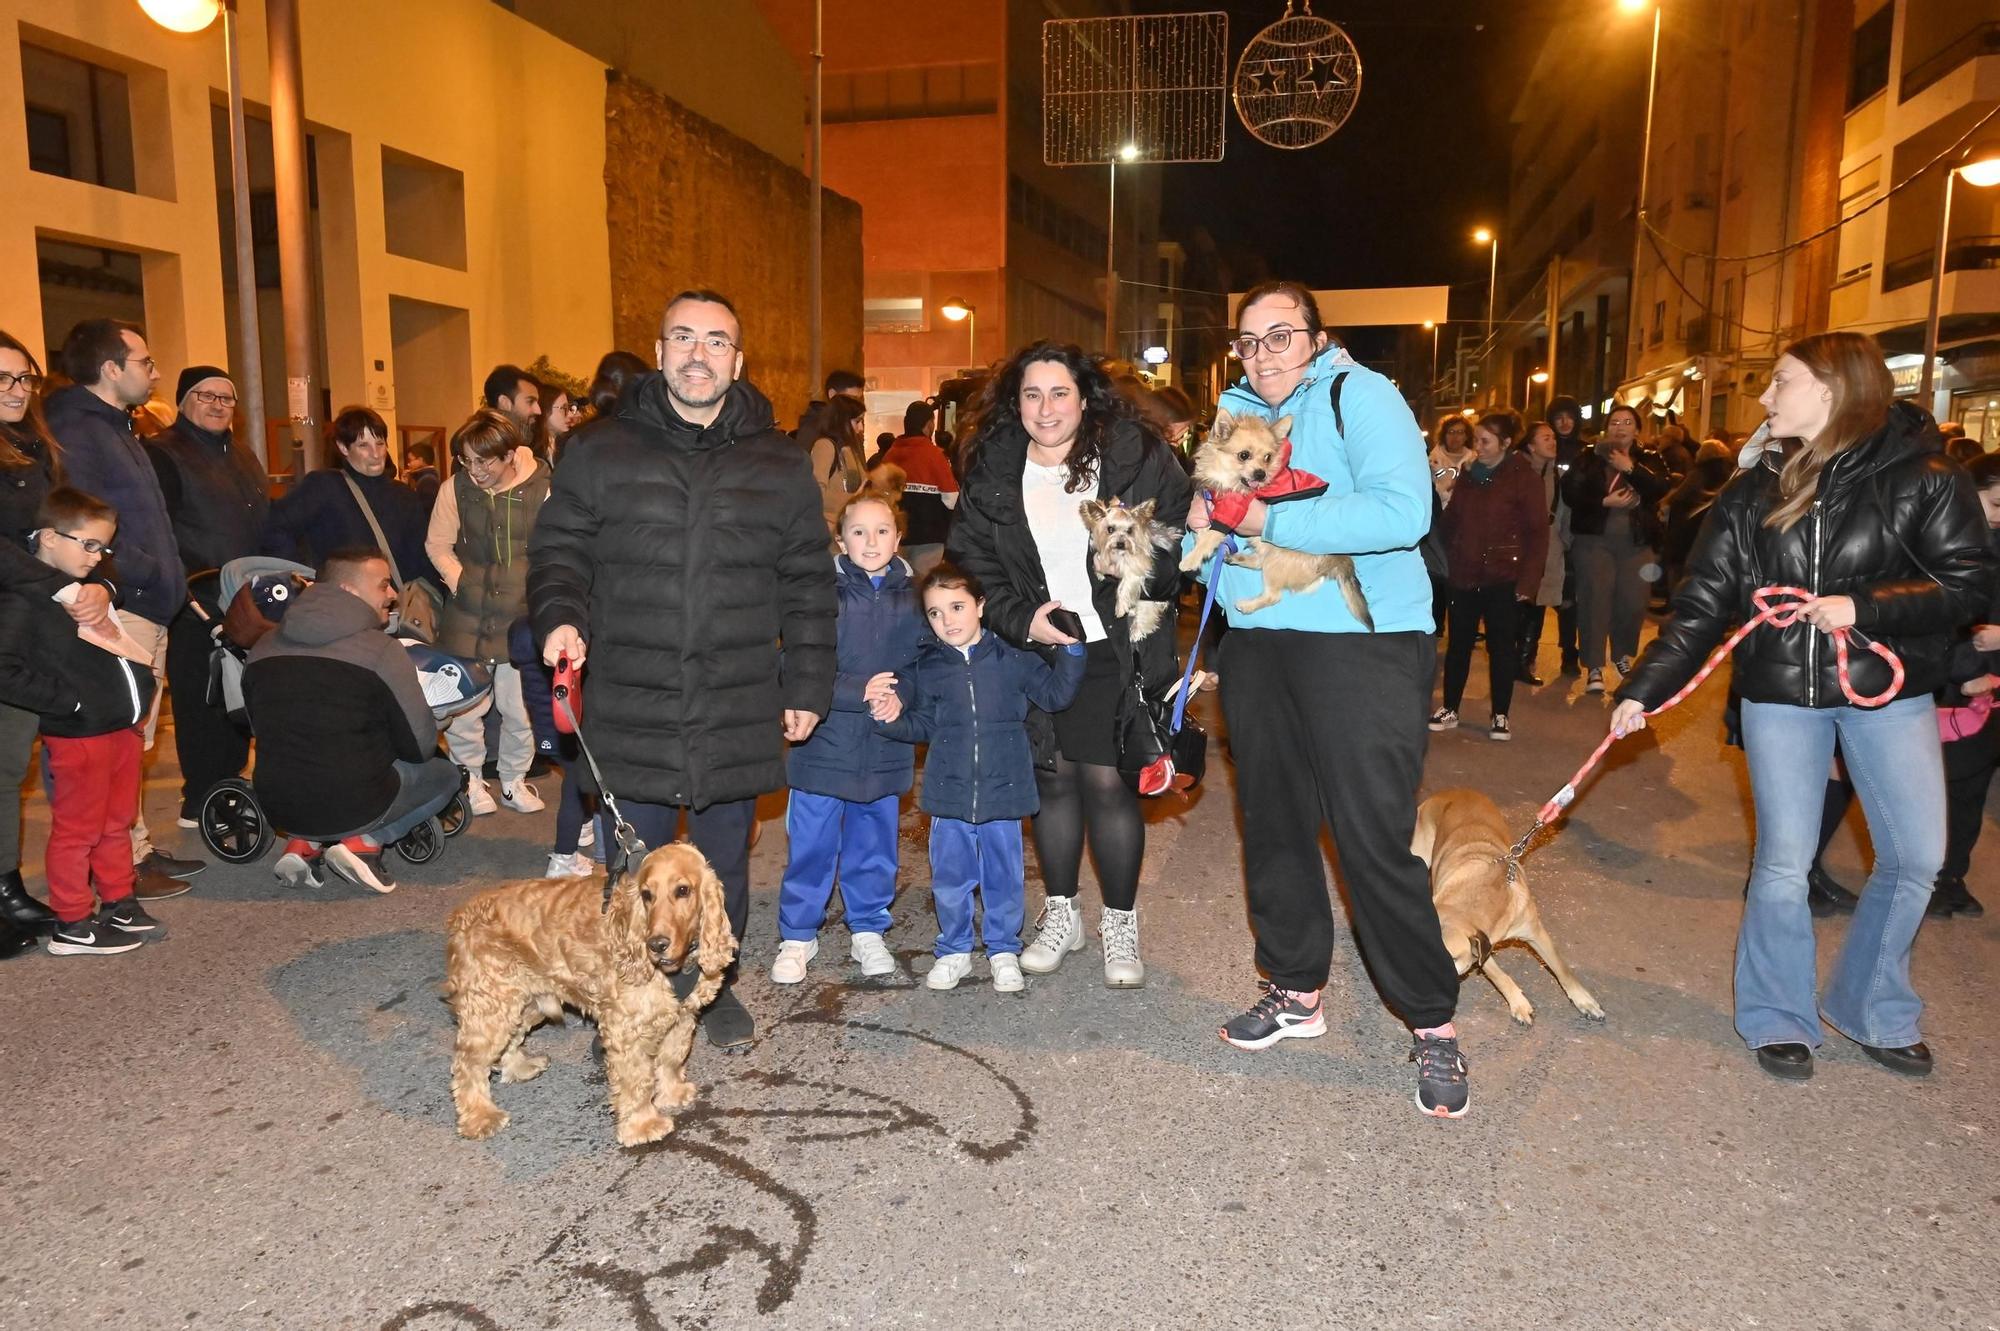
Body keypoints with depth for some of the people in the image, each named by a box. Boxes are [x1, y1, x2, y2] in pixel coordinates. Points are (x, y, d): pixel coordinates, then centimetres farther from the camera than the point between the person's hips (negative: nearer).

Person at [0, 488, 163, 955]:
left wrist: (139, 693, 14)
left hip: (122, 727, 9)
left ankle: (119, 904, 31)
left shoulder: (90, 588, 14)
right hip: (78, 736, -9)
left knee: (117, 823, 18)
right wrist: (68, 701, -19)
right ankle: (71, 926, 13)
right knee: (78, 831, 2)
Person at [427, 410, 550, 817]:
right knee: (464, 706, 3)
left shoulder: (542, 490, -9)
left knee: (520, 710, 6)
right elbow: (438, 545, 11)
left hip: (521, 619, -1)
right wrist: (459, 581, 0)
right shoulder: (456, 488, -2)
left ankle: (514, 781, 28)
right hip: (467, 619, 1)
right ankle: (471, 780, 24)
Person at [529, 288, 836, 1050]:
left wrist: (807, 686, 3)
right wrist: (561, 616, -14)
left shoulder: (778, 465, 5)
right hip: (630, 708, -1)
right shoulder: (601, 452, 3)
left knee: (724, 861, 15)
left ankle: (716, 987, 35)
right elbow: (559, 547, 7)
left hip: (737, 714, 1)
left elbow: (807, 584, 7)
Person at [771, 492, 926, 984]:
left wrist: (900, 697, -13)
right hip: (825, 742, -3)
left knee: (874, 842, 14)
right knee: (811, 844, 6)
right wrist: (858, 691, -19)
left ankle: (868, 930, 31)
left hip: (885, 749, 3)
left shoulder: (911, 595, 3)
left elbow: (924, 665, 6)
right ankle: (797, 936, 22)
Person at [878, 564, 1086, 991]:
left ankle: (1004, 951, 26)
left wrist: (1070, 650, -9)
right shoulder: (928, 668, 4)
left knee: (1004, 876, 9)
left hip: (1003, 792, -1)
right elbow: (925, 726, 11)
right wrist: (896, 718, -7)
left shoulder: (1012, 659, -1)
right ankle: (954, 950, 28)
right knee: (949, 877, 10)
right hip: (950, 793, 1)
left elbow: (1055, 694, 0)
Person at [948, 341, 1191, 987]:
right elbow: (973, 563, 1)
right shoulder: (991, 472, 1)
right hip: (1034, 648, 3)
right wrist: (1021, 618, -12)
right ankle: (1061, 914, 28)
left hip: (1117, 650, -2)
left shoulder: (1136, 457, -5)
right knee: (1053, 777, 11)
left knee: (1108, 781, -3)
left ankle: (1121, 922, 16)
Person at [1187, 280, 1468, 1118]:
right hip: (1256, 644, 7)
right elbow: (1216, 519, 21)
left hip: (1360, 646, -7)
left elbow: (1402, 511, -21)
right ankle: (1297, 991, 31)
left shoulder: (1359, 395, -6)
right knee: (1273, 823, 13)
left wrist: (1274, 521, -21)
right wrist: (1203, 520, -3)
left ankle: (1432, 1024, 9)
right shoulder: (1236, 410, 14)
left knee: (1373, 837, -7)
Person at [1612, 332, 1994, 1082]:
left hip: (1888, 690, -1)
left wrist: (1865, 609, -22)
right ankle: (1777, 1018, 19)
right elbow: (1701, 607, 1)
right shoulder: (1753, 494, 2)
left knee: (1916, 855, 3)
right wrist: (1643, 689, -7)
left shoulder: (1921, 478, -5)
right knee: (1783, 862, 1)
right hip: (1781, 694, 1)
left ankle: (1872, 1009, 26)